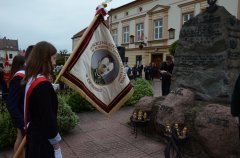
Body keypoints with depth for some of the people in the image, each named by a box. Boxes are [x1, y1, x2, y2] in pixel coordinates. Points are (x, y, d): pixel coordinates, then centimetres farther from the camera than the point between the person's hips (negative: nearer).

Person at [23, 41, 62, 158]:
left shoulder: (31, 80, 1)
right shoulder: (43, 84, -27)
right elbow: (48, 117, -23)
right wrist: (56, 142, -14)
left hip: (34, 133, 9)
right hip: (43, 137, -9)